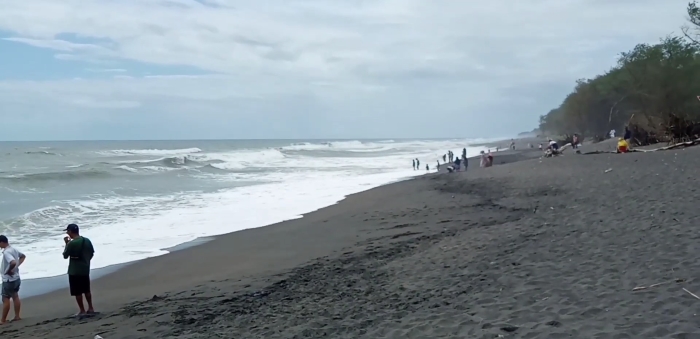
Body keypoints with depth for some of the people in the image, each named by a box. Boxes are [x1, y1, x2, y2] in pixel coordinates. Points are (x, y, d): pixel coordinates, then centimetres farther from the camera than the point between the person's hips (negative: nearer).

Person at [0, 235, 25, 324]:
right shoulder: (13, 249, 4)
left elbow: (13, 263, -40)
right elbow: (23, 256, 22)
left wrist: (8, 270, -22)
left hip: (8, 279, -9)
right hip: (16, 278, 9)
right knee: (15, 297, 16)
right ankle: (17, 316, 22)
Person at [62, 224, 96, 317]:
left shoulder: (71, 243, -17)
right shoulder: (87, 240, 2)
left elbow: (65, 256, -7)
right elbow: (92, 253, 9)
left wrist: (66, 244, 1)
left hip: (74, 271, -6)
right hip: (85, 269, 6)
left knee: (77, 292, 3)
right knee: (86, 290, 18)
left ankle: (82, 311, 6)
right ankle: (91, 308, 21)